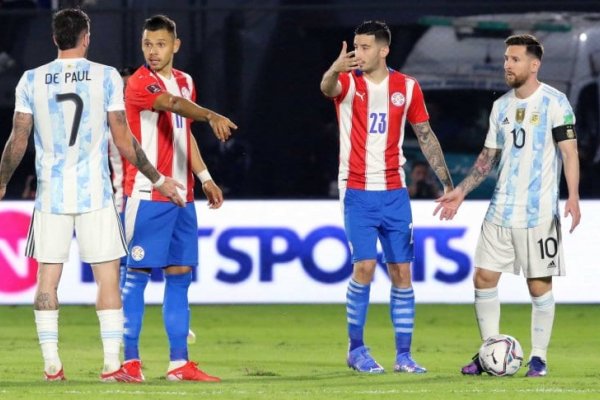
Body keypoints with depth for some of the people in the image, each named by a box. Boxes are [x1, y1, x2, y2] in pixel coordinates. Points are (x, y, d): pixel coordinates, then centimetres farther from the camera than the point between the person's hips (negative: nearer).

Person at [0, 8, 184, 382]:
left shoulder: (32, 80, 2)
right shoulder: (107, 77, -3)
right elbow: (124, 140, -2)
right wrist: (158, 179, 9)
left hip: (51, 193, 2)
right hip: (96, 194, -2)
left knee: (47, 278, 6)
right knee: (108, 277, 1)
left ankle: (51, 364, 3)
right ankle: (112, 362, -4)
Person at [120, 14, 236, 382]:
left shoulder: (185, 82, 14)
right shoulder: (141, 83, -11)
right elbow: (173, 104, -31)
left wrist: (204, 177, 19)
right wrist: (212, 116, -47)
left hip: (181, 196, 7)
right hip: (147, 195, -7)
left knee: (180, 275, 6)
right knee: (138, 273, -4)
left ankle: (179, 363, 8)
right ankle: (130, 359, 0)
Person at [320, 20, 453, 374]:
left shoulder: (407, 87, 3)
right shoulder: (348, 82, -5)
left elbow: (426, 135, 11)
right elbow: (327, 88, -29)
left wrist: (448, 182, 6)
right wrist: (335, 69, -54)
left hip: (395, 192, 3)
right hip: (358, 193, -3)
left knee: (402, 272, 1)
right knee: (365, 267, -12)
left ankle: (404, 355, 7)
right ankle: (356, 349, 3)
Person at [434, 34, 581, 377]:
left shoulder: (554, 102, -6)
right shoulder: (502, 106, 12)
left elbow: (569, 152, -11)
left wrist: (573, 197, -22)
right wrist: (461, 192, 15)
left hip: (539, 213, -6)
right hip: (501, 212, 6)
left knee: (539, 285, -1)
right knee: (484, 278, 2)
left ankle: (539, 357, 9)